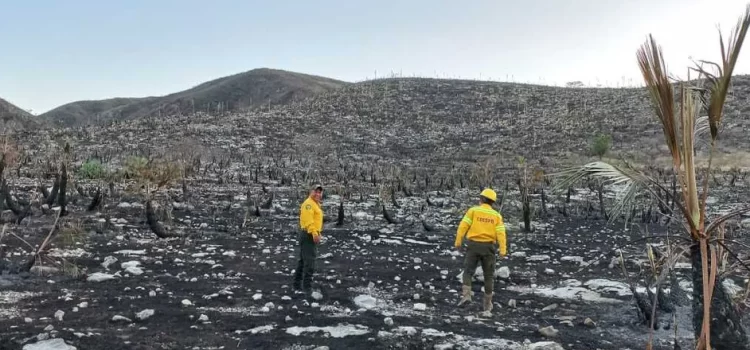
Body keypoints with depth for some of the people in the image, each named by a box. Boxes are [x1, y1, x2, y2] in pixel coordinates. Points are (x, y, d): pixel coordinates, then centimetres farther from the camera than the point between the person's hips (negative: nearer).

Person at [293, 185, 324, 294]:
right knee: (309, 261, -11)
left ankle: (298, 284, 24)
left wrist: (317, 233, 22)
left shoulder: (316, 204, 20)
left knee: (303, 260, 15)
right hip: (309, 234, -11)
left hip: (311, 234, 11)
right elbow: (308, 220, -26)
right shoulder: (309, 203, -14)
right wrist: (315, 233, -32)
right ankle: (307, 287, -11)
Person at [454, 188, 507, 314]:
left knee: (468, 271, 5)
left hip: (474, 245, -2)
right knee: (489, 275, 11)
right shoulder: (496, 215, 5)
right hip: (488, 246, 2)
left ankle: (466, 294, -16)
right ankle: (487, 303, 14)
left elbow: (463, 226, -7)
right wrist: (503, 250, -7)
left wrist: (458, 241, -2)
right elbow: (501, 233, -4)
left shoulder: (473, 210, -1)